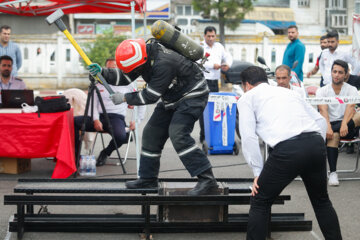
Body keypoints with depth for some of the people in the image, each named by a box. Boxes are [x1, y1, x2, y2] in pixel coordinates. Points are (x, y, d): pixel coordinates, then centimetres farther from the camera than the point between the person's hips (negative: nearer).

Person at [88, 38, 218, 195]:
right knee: (151, 133, 8)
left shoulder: (163, 63, -34)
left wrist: (125, 98, -18)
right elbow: (124, 77, 4)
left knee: (178, 134, -25)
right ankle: (148, 179, 19)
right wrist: (102, 72, -10)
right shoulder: (143, 56, -6)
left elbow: (150, 96, -27)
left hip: (192, 95, -10)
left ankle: (207, 180, -24)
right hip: (172, 98, 10)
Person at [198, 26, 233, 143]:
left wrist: (228, 64, 5)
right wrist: (213, 65, -21)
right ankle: (203, 135, -9)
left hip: (215, 82, 6)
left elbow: (228, 56, 28)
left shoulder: (219, 47, 17)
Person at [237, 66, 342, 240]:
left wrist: (258, 172, 7)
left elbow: (248, 136, 3)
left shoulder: (247, 98, 16)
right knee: (321, 201, 26)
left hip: (287, 149, -5)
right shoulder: (286, 91, 31)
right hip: (316, 144, 5)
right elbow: (320, 120, 25)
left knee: (260, 204, 13)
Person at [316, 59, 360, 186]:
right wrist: (327, 126, -31)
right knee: (334, 135, -35)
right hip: (331, 125, -1)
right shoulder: (322, 91, 6)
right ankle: (333, 173, -36)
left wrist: (344, 124, -33)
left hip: (347, 127, 1)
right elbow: (323, 110, -10)